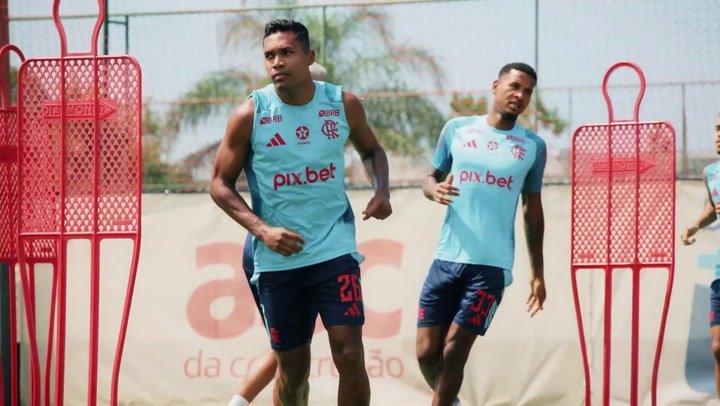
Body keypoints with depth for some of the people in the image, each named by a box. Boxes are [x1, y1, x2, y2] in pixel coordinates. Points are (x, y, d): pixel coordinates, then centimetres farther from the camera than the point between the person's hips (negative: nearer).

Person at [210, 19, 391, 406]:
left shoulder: (343, 104, -1)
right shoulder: (250, 114, -7)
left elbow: (371, 150, 19)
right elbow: (221, 184, -1)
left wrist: (381, 191, -1)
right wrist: (262, 229, -15)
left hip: (335, 250, 1)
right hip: (277, 258, -1)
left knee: (350, 355, -10)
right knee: (292, 367, 7)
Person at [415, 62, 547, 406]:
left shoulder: (533, 147, 6)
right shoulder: (457, 129, 5)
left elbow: (533, 211, 13)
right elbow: (431, 177, 13)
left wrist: (537, 273, 12)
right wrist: (435, 190, -13)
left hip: (492, 264, -1)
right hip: (447, 258, 1)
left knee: (453, 352, -7)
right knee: (426, 352, -1)